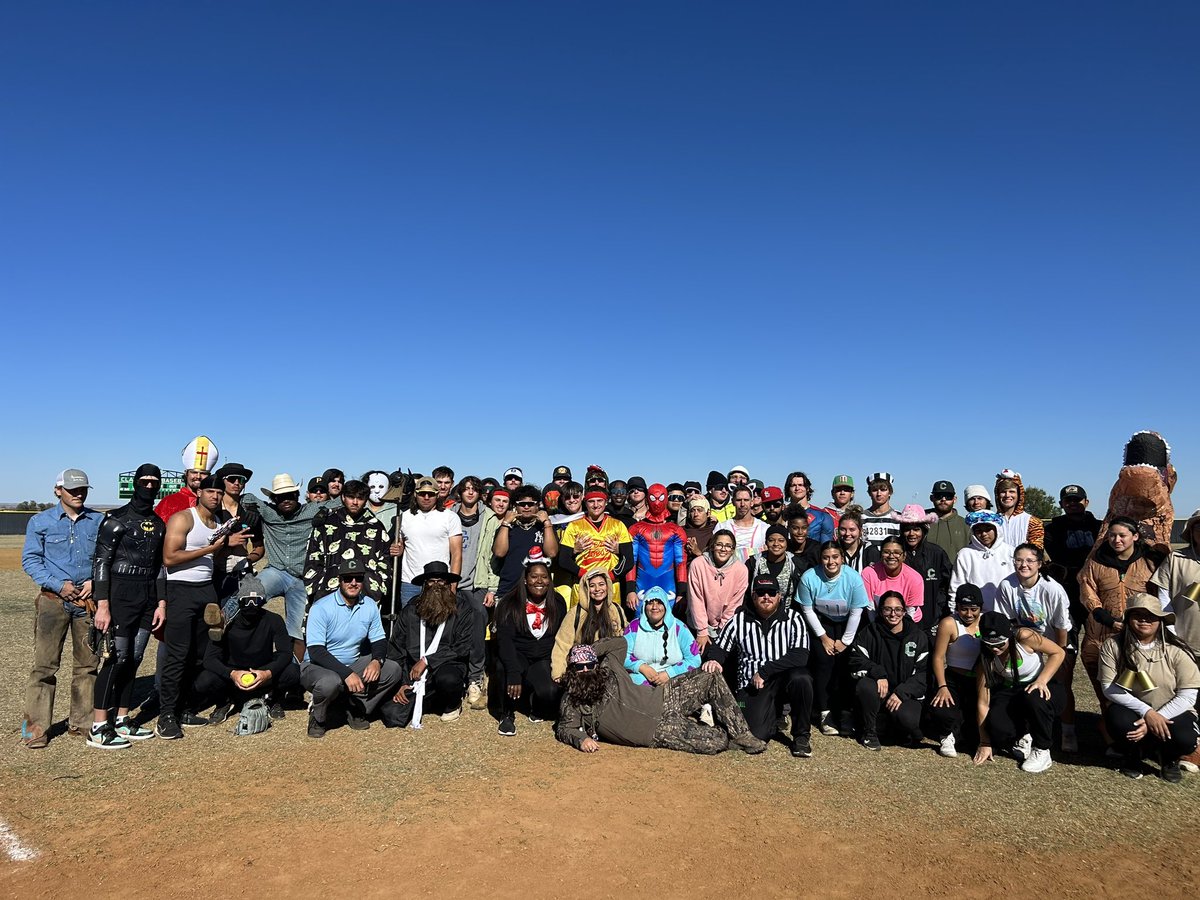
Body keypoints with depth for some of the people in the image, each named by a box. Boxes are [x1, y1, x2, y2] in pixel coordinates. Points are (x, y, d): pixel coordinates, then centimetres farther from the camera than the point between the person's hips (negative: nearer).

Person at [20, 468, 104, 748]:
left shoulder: (99, 521, 7)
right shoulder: (40, 521, 3)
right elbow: (30, 560, 0)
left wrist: (95, 581, -7)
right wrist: (58, 585, -12)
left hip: (88, 600, 2)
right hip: (53, 600, -2)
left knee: (87, 663, 8)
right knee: (45, 664, -3)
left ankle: (82, 721, 19)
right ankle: (36, 727, 6)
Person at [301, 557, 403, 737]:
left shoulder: (370, 606, -2)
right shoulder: (321, 608, -18)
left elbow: (379, 640, 4)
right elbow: (316, 651, -24)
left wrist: (377, 661, -20)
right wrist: (346, 674, -33)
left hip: (353, 664, 5)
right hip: (317, 665, -5)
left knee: (393, 670, -14)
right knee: (331, 682, -38)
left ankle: (355, 708, -1)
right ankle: (319, 716, -4)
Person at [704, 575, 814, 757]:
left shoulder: (793, 618, -3)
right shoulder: (739, 620, 3)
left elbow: (800, 656, -14)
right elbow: (719, 647, 11)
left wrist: (764, 671, -18)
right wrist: (713, 660, -14)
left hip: (784, 678, -1)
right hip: (751, 684, 1)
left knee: (800, 678, -35)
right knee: (756, 733, -20)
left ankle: (802, 735, -8)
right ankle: (774, 712, 19)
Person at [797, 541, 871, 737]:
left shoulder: (853, 577, -22)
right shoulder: (809, 577, -22)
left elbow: (856, 612, -12)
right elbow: (807, 610, -10)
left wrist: (845, 641, -9)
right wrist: (823, 636, -8)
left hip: (846, 624, 0)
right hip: (822, 622, 0)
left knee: (845, 663, -14)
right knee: (823, 660, -15)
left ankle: (844, 712, -2)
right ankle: (825, 712, -5)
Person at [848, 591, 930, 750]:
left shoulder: (918, 636, 3)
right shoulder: (868, 633, 3)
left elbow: (924, 672, -3)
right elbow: (855, 661, -6)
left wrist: (902, 693, -16)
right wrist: (878, 673, -25)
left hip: (906, 694, 0)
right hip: (877, 694, 1)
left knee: (906, 719, -32)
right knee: (865, 686, -33)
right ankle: (870, 731, -8)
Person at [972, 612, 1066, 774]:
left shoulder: (1024, 637, -25)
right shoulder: (986, 659, -16)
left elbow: (1058, 653, -10)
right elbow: (983, 703, -14)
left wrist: (1041, 681, -25)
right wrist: (985, 743, -12)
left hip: (1043, 689, -2)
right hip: (1012, 692, 2)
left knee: (1032, 697, -40)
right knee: (996, 727, -29)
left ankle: (1042, 751, -13)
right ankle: (1022, 736, 10)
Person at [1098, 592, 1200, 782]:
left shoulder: (1176, 650, -11)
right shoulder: (1113, 646, -11)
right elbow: (1109, 687, -13)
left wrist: (1157, 718, -23)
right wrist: (1146, 711, -25)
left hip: (1170, 713, 0)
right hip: (1131, 710, 0)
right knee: (1119, 720, -34)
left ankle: (1169, 759, 11)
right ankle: (1133, 756, 4)